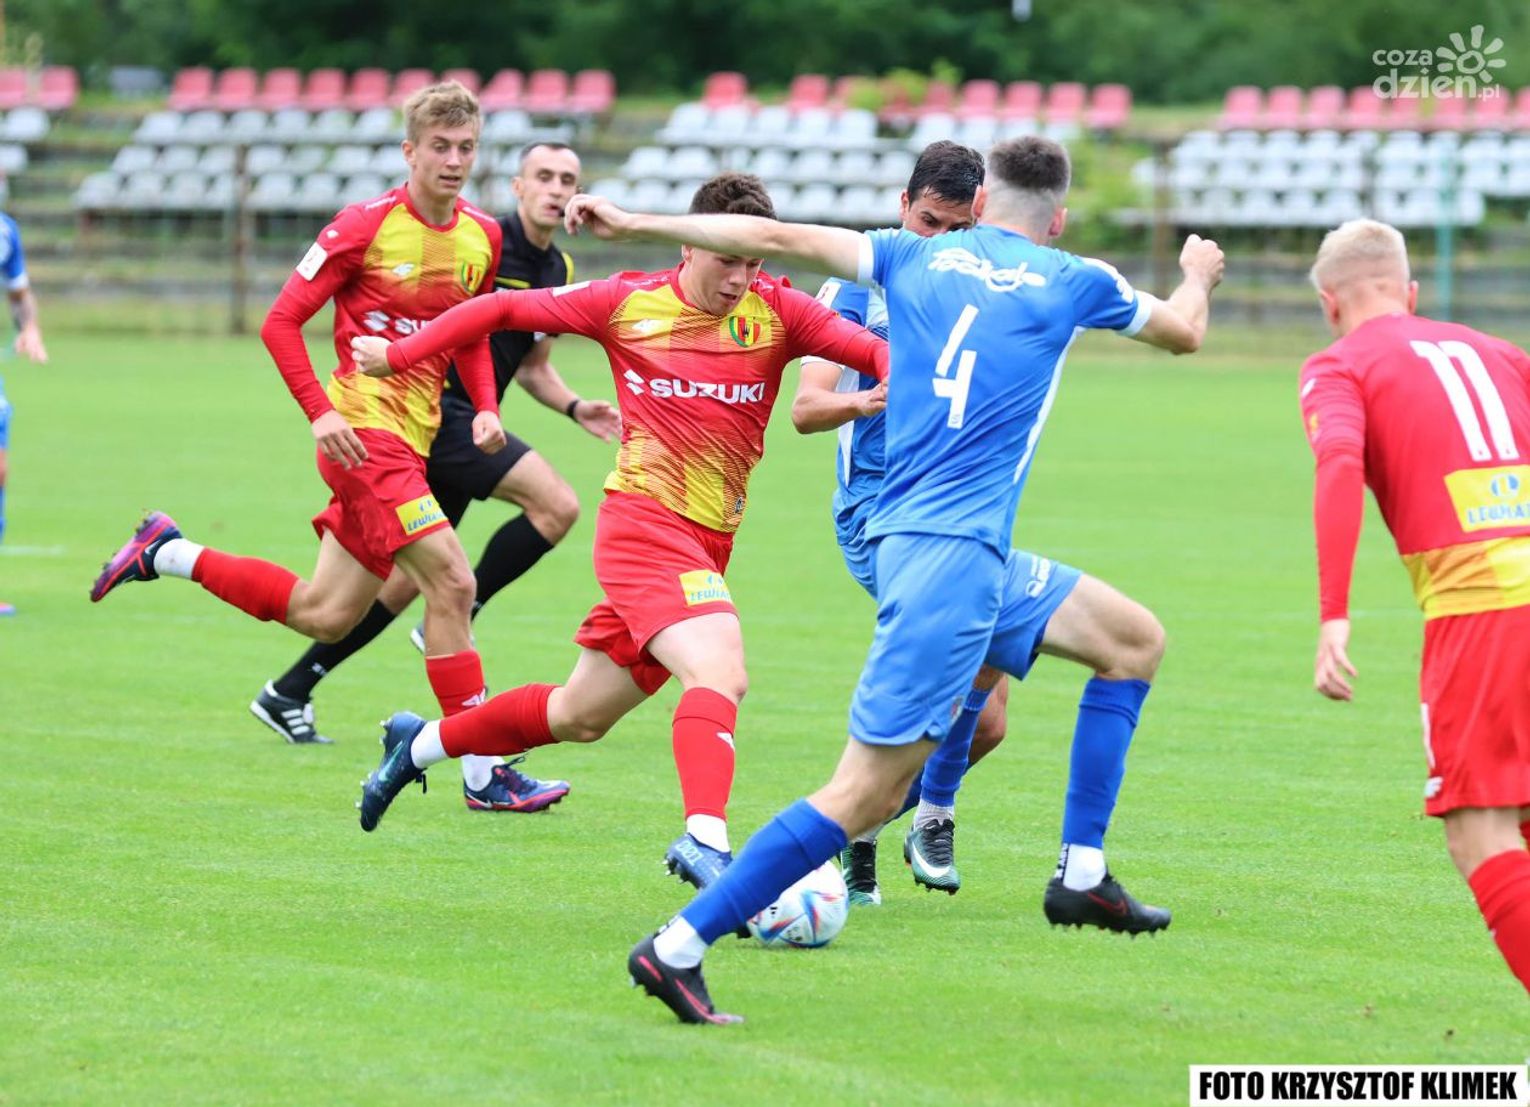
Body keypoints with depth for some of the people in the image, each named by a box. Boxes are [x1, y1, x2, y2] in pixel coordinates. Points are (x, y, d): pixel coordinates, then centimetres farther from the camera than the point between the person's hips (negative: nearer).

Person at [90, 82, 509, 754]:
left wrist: (485, 408, 5)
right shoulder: (365, 227, -10)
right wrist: (321, 412, -17)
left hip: (412, 442, 8)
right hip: (365, 432, -8)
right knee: (451, 581, -18)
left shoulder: (482, 237, 9)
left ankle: (166, 554, 28)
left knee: (323, 615, 12)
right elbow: (281, 321, -7)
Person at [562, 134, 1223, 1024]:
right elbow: (1184, 332, 22)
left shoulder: (917, 258, 13)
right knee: (866, 791, -10)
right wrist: (1199, 275, 45)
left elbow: (778, 237, 6)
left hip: (908, 533, 8)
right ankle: (679, 946, -17)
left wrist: (634, 223, 11)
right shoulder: (1072, 282, 4)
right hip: (955, 551, -8)